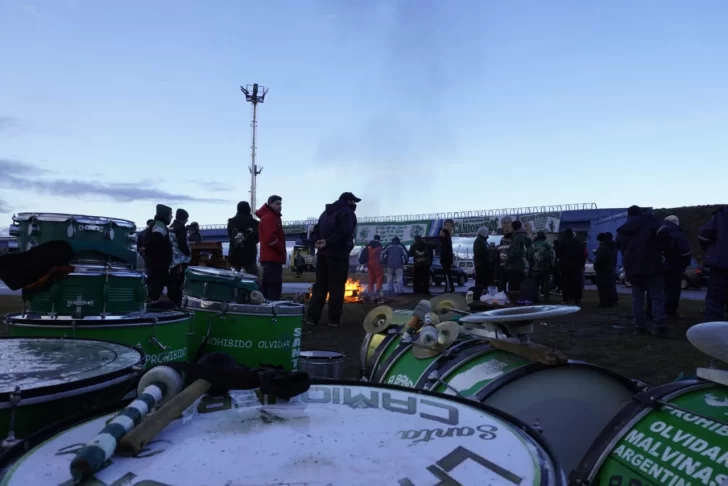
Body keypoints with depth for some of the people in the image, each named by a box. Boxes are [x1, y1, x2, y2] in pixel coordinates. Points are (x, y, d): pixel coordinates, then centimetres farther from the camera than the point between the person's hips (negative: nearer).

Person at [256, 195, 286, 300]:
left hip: (270, 257, 11)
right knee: (275, 286, -13)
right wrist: (282, 250, -12)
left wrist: (281, 251, 13)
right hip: (273, 257, -11)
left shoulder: (272, 217, 23)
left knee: (266, 285, 13)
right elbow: (270, 238, -24)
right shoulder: (269, 217, -12)